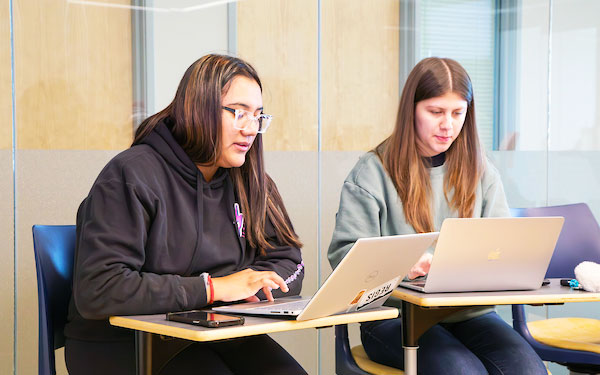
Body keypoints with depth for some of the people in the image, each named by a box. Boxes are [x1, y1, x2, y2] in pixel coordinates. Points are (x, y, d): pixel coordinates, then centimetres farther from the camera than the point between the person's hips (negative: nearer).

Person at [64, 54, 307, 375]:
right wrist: (211, 289, -21)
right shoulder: (131, 175, -13)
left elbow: (289, 265, 11)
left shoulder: (248, 181, 10)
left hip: (212, 334, 6)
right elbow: (97, 291, -22)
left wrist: (243, 287, -12)